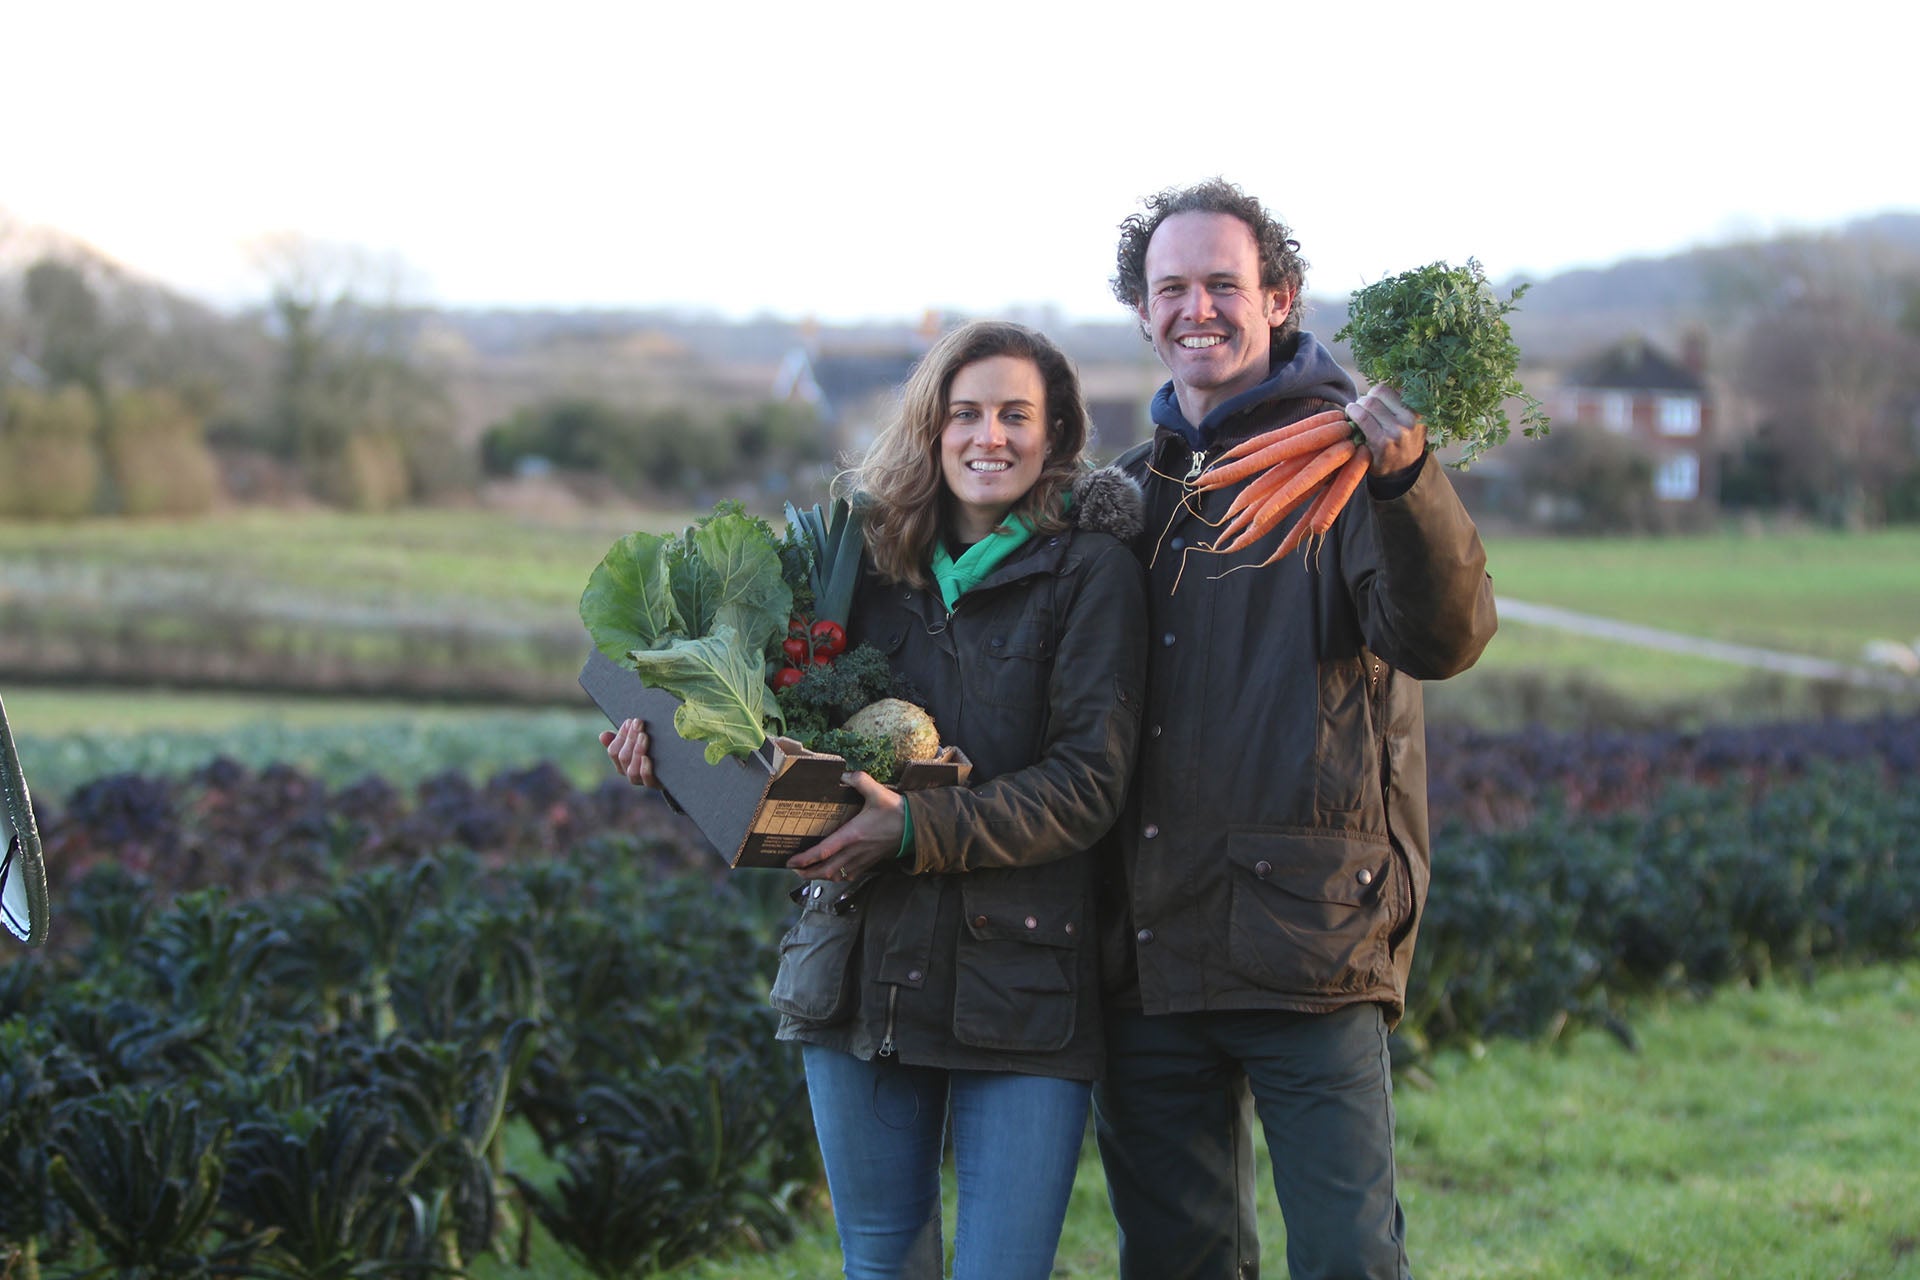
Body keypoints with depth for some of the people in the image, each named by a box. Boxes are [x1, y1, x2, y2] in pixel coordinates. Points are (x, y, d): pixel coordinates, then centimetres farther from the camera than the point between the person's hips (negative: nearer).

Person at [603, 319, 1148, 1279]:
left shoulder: (1089, 569, -3)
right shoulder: (872, 558, 9)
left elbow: (1088, 783, -11)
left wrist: (920, 831, -22)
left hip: (1020, 981, -4)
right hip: (865, 972, 4)